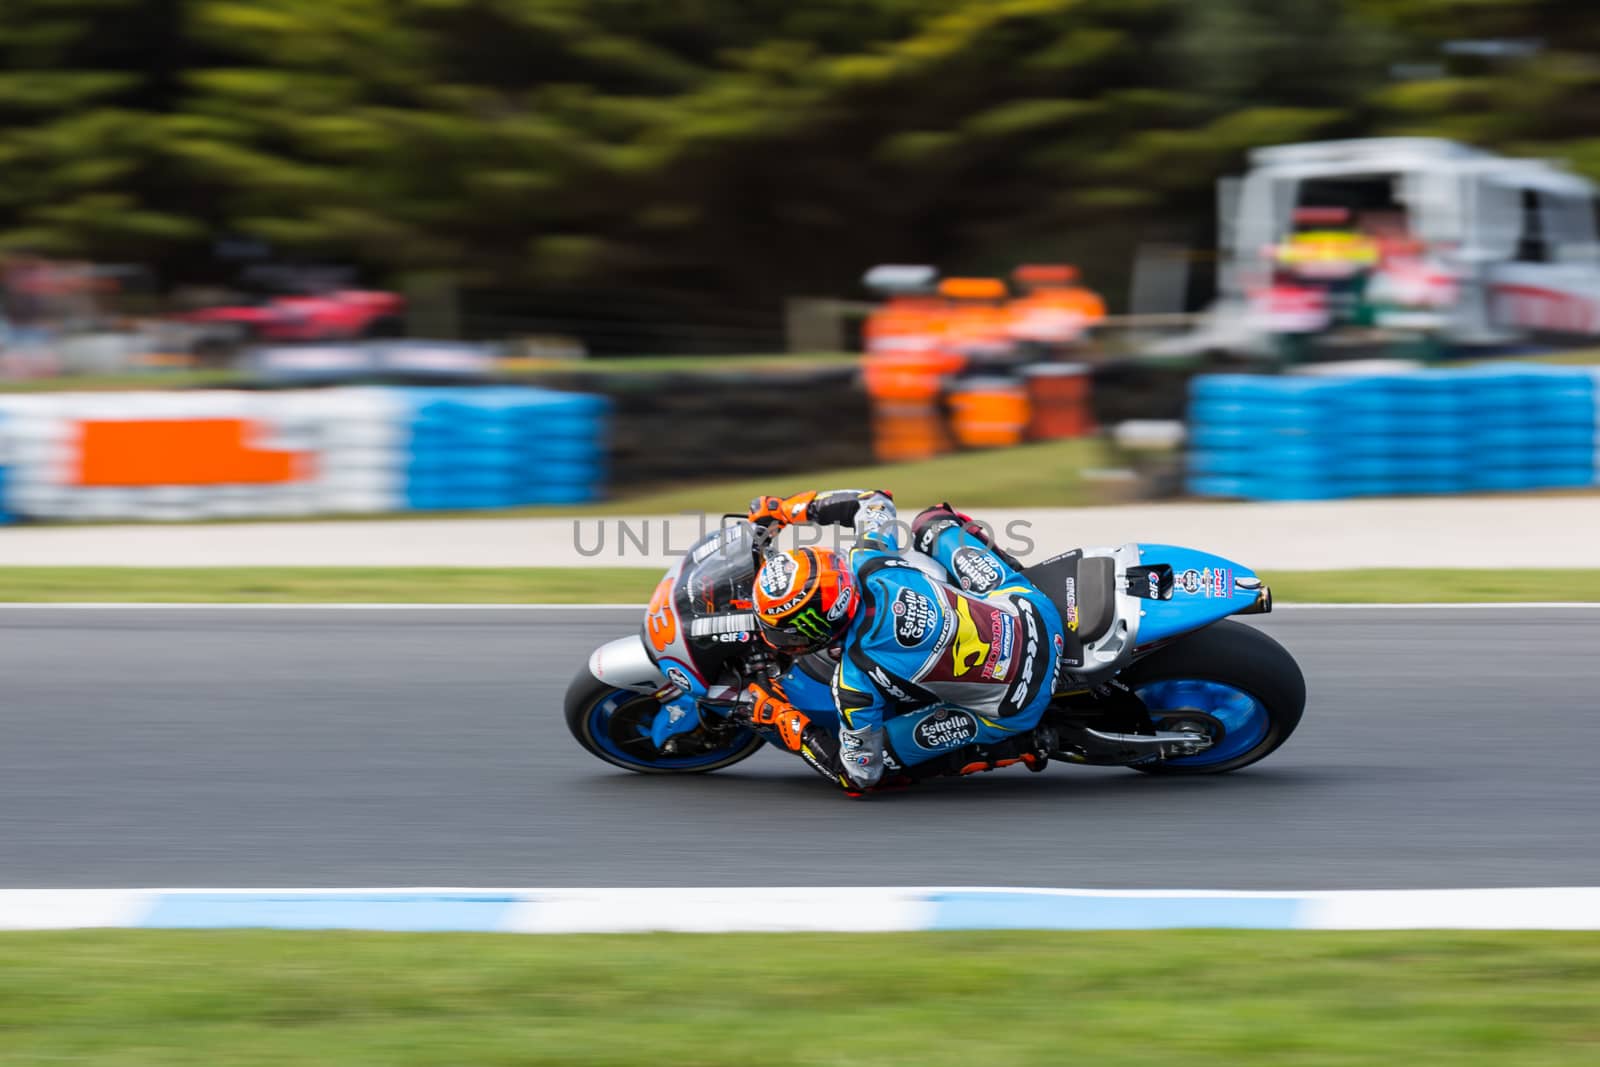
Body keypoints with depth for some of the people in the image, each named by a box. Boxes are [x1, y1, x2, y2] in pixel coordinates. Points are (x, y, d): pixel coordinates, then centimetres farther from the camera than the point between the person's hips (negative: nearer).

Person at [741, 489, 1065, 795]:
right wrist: (787, 507, 14)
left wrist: (786, 721, -8)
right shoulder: (869, 565, -15)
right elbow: (875, 502, 10)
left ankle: (1009, 745, 5)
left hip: (1017, 706, -6)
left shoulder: (855, 680, -27)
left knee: (877, 756, 1)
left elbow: (860, 776, -13)